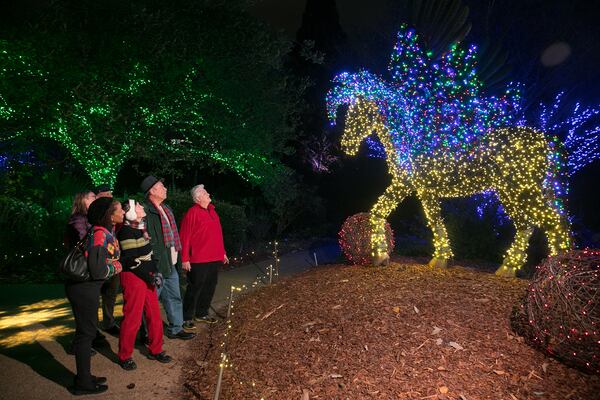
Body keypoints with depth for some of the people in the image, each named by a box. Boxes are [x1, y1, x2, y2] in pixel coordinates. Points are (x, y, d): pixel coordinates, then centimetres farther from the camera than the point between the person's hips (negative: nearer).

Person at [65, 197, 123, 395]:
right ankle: (83, 384, 18)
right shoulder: (100, 235, -22)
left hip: (85, 287, 9)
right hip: (84, 288, -9)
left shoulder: (106, 232, 6)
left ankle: (84, 377, 34)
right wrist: (115, 267, -9)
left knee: (87, 330, 19)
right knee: (86, 332, 3)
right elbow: (98, 271, -25)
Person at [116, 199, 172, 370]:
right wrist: (149, 276, -16)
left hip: (147, 277, 9)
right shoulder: (126, 232, -16)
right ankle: (124, 356, 18)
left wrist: (155, 272, 9)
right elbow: (131, 260, -20)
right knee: (132, 318, 1)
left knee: (154, 314, 13)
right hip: (133, 278, -9)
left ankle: (155, 350, 27)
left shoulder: (140, 228, 12)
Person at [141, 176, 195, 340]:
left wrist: (176, 256, 17)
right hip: (156, 265, -9)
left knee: (174, 297, 18)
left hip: (170, 264, 9)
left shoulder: (166, 208, 14)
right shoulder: (145, 211, -17)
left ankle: (175, 329, 31)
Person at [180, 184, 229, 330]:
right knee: (195, 288, 1)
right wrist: (185, 259, -16)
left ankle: (202, 313, 31)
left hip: (215, 258, 8)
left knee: (210, 286, 15)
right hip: (198, 260, -8)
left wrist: (222, 252, 17)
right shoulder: (192, 213, -12)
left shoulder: (212, 211, 12)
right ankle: (187, 318, 15)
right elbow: (185, 237, -14)